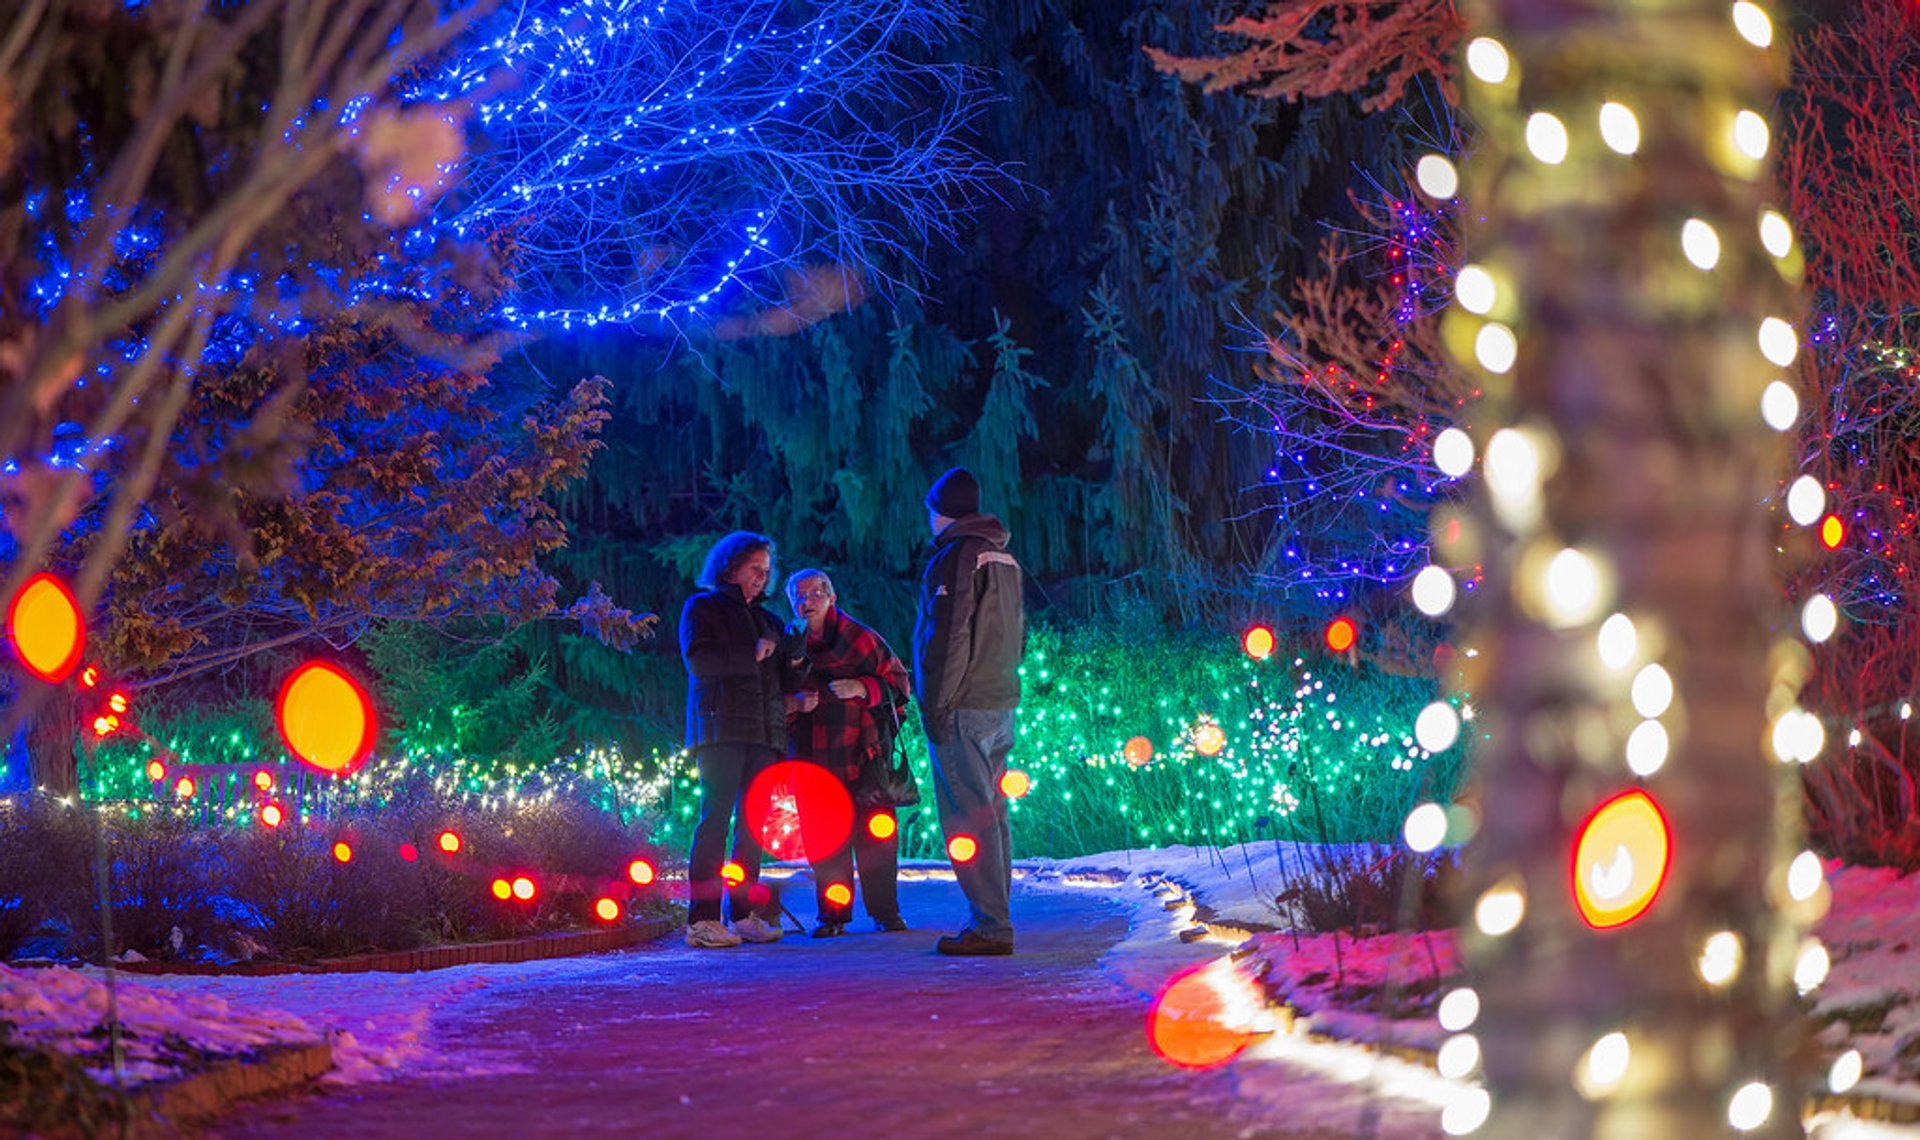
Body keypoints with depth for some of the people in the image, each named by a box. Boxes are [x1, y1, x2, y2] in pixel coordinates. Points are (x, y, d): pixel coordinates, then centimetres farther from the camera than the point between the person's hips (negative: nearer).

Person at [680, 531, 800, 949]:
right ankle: (702, 919, -16)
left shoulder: (766, 620, 25)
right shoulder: (703, 608, 7)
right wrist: (751, 656, -11)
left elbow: (781, 680, 23)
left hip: (763, 731, 6)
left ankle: (744, 913, 5)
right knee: (716, 816, -13)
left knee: (752, 822, 2)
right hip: (720, 726, -6)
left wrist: (793, 665, 1)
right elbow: (698, 661, -9)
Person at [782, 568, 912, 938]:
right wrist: (793, 702, -5)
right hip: (813, 757, 2)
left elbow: (898, 682, 6)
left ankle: (884, 911, 5)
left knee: (876, 832, -4)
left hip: (864, 752, -2)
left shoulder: (860, 638, 4)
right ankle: (832, 915, 7)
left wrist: (863, 688, -11)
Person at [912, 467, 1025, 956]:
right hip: (1002, 704, 9)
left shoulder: (957, 556, -11)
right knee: (990, 814, 12)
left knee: (967, 816, -9)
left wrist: (936, 705, -14)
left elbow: (948, 636, -17)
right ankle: (994, 920, 14)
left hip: (963, 710, -9)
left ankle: (990, 925, -12)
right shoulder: (1004, 558, 17)